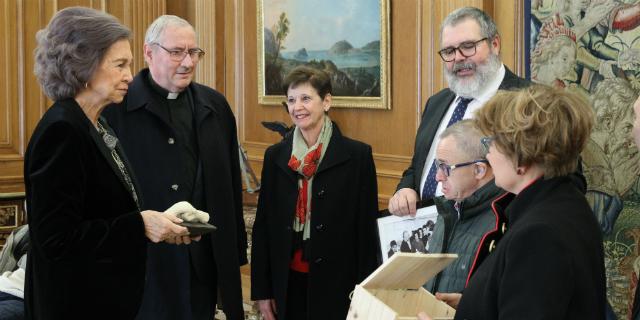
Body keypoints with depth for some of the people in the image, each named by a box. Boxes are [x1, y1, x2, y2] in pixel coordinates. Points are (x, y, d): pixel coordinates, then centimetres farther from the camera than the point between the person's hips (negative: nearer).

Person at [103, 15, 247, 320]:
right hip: (144, 259, -5)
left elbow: (231, 185, 13)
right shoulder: (116, 107, -8)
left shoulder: (215, 106, 10)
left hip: (204, 259, 5)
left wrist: (236, 252, 11)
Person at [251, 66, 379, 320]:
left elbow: (367, 227, -4)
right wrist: (261, 290, 4)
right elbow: (262, 225, 7)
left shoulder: (357, 155, -4)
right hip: (288, 282, 3)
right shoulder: (275, 156, 5)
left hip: (337, 284, -2)